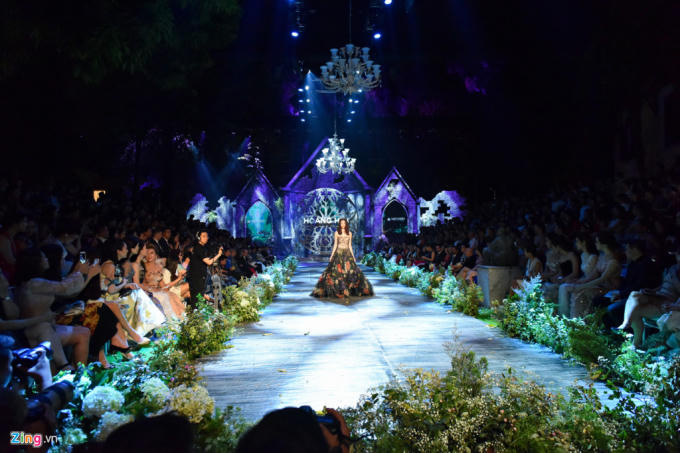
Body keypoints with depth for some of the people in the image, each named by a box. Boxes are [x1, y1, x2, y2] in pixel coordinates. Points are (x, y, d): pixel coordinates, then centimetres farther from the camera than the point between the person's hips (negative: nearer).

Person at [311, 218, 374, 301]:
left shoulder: (349, 233, 10)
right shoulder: (336, 233, 5)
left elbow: (350, 246, 13)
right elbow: (335, 245, 6)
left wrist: (353, 256, 8)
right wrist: (331, 256, 0)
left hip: (347, 254, 2)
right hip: (338, 254, -2)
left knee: (351, 271, -10)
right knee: (337, 272, -12)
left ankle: (347, 291, -5)